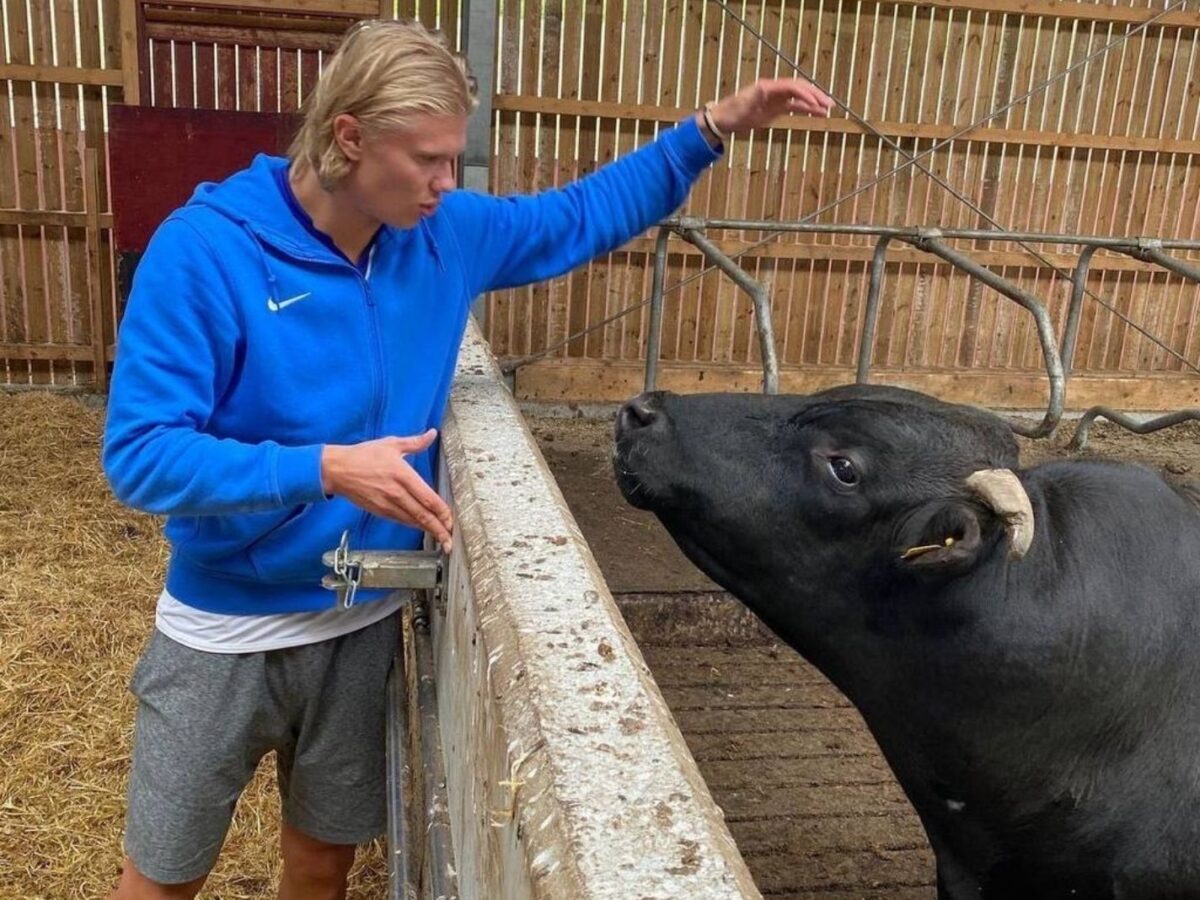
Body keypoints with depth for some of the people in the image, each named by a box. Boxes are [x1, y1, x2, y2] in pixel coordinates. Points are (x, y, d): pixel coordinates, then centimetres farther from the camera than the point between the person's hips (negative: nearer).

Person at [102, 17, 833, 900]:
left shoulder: (445, 234, -6)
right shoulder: (203, 250, -21)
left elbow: (581, 215, 8)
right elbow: (139, 453, -24)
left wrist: (713, 128, 1)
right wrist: (324, 469, -35)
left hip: (365, 625, 4)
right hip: (227, 631, -3)